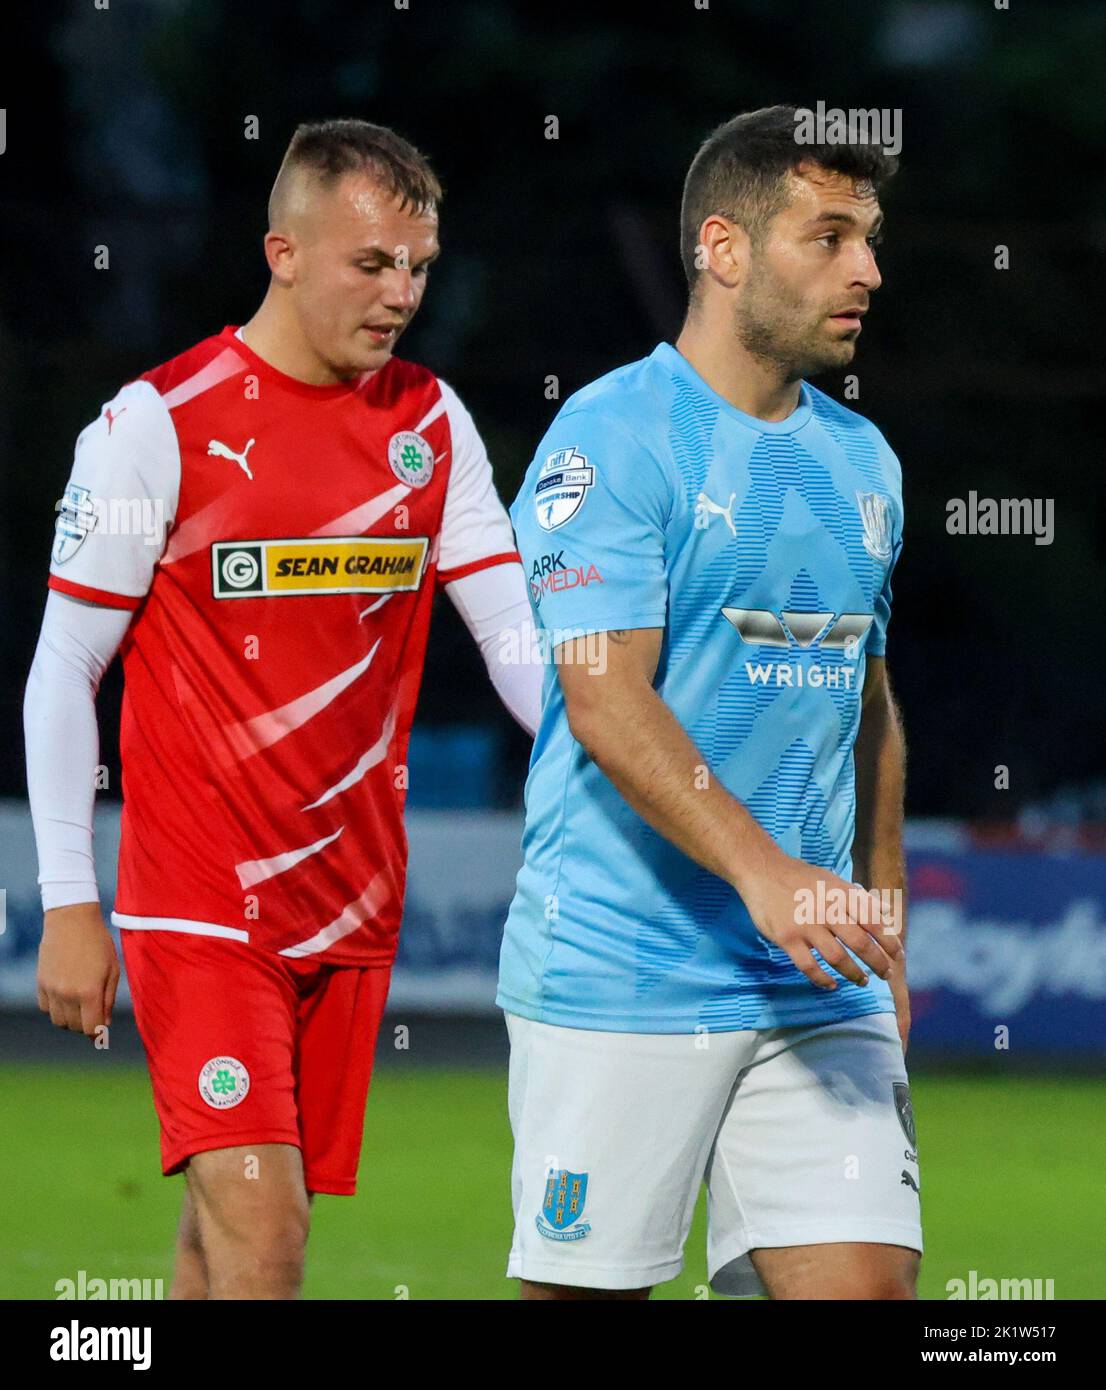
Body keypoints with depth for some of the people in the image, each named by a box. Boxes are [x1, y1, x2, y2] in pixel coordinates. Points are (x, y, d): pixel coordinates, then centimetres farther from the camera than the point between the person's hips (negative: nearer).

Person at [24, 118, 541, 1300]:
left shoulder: (431, 424, 7)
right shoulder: (159, 423, -8)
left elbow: (521, 636, 4)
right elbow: (61, 672, -4)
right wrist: (67, 904, -7)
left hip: (351, 910, 5)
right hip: (199, 906, -5)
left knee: (233, 1231, 10)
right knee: (260, 1238, -16)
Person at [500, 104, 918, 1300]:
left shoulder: (863, 462, 14)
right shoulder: (613, 437, -8)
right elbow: (605, 703, -19)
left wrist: (881, 930, 21)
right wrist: (764, 873, -30)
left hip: (817, 989, 6)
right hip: (617, 976, -6)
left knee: (865, 1280, -6)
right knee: (586, 1287, -1)